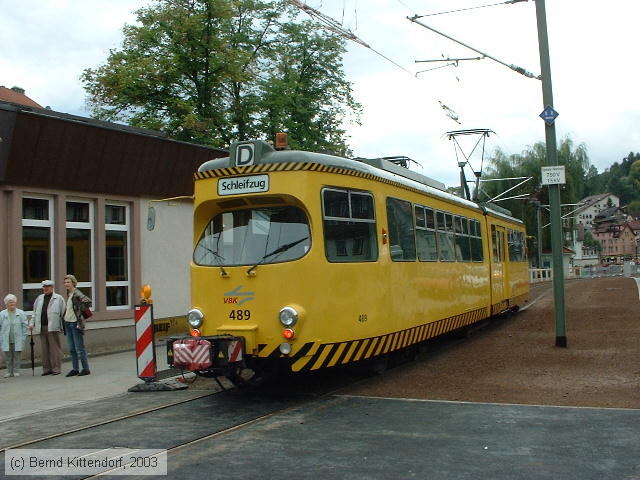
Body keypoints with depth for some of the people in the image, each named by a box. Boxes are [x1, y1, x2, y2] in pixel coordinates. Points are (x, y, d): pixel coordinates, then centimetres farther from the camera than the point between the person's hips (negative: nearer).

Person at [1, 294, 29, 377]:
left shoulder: (21, 313, 1)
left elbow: (24, 326, 2)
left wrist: (23, 338, -3)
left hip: (17, 340, -1)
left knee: (17, 356, 3)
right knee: (8, 357, 6)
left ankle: (16, 371, 12)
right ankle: (9, 371, 16)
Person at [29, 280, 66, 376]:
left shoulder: (58, 298, 2)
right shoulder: (39, 298, 17)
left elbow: (63, 313, -1)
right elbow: (35, 312, 22)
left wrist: (63, 325, -7)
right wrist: (31, 323, 12)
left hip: (53, 328, -5)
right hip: (42, 327, 5)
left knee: (55, 348, -4)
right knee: (44, 349, 7)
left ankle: (56, 368, 2)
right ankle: (47, 368, 13)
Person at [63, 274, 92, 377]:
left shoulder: (77, 294, -13)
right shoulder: (68, 294, 13)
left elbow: (88, 302, -25)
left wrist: (80, 311, -15)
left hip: (76, 323, -8)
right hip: (68, 323, 8)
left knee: (79, 348, -4)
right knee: (71, 349, 10)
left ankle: (86, 369, 4)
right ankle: (75, 369, 17)